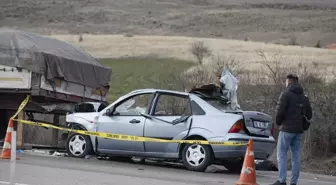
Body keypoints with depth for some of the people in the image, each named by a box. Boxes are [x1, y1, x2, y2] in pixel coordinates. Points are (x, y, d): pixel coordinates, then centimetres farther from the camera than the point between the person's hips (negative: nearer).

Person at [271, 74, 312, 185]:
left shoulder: (286, 94, -7)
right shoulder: (304, 97, 15)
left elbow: (280, 111, -15)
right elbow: (309, 114, 17)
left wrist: (278, 122, 1)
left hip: (287, 129, -6)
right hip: (299, 130, 6)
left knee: (281, 154, -3)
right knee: (296, 156, 8)